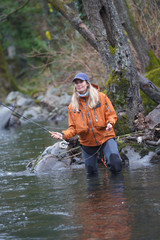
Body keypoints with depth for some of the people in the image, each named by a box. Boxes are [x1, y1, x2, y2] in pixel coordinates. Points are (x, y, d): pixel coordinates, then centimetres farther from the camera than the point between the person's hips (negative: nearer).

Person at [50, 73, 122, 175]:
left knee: (116, 166, -23)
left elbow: (112, 115, 0)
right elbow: (73, 128, 3)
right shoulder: (73, 106, 4)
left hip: (105, 137, -3)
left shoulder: (101, 97, -1)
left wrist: (110, 123, -23)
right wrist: (63, 135, -16)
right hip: (87, 142, 3)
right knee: (91, 173, 11)